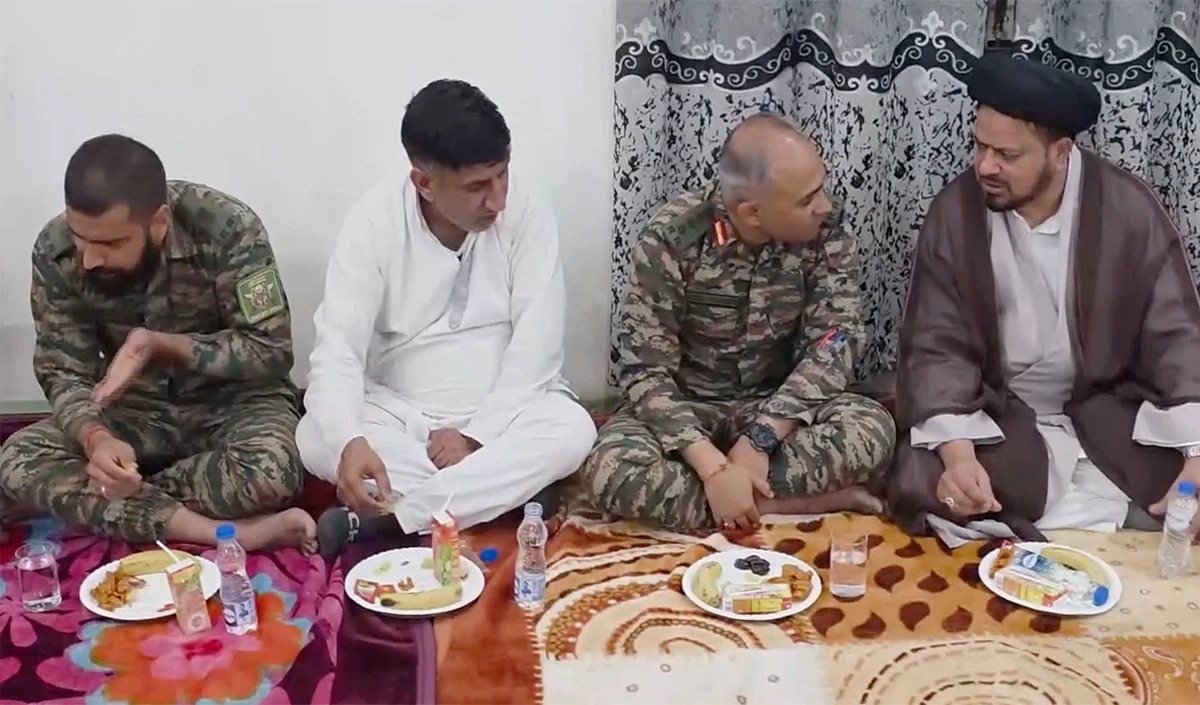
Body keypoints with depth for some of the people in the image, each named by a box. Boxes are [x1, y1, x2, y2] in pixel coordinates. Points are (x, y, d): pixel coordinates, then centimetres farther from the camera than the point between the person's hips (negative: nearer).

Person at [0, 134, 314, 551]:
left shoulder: (227, 229, -24)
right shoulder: (55, 252, -14)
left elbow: (271, 352, -19)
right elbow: (63, 371, -9)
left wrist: (161, 344, -30)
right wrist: (96, 438, -31)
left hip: (234, 401, -3)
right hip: (136, 410, 4)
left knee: (269, 469, -36)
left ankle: (97, 507, -11)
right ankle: (229, 533, -30)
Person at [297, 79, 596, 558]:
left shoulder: (526, 213, -11)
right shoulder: (373, 221, -13)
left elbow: (536, 344, -12)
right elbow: (338, 350, -20)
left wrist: (476, 433, -21)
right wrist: (350, 441, -39)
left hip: (502, 410, 1)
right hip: (397, 413, 0)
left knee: (571, 430, -31)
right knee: (316, 438, -28)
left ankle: (375, 522, -32)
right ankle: (496, 495, -24)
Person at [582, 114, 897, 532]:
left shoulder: (826, 233, -13)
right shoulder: (671, 239, -20)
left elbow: (834, 341, -16)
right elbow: (644, 370, -21)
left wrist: (761, 437, -30)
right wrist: (713, 467, -34)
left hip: (779, 406, 1)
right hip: (686, 407, -1)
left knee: (873, 430, -28)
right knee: (611, 471, -33)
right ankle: (814, 500, -25)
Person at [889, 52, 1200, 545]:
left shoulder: (1130, 210, -10)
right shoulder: (953, 213, -10)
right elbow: (937, 347, -12)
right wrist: (957, 453, -29)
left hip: (1106, 407, 0)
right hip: (994, 411, 0)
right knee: (923, 486, -26)